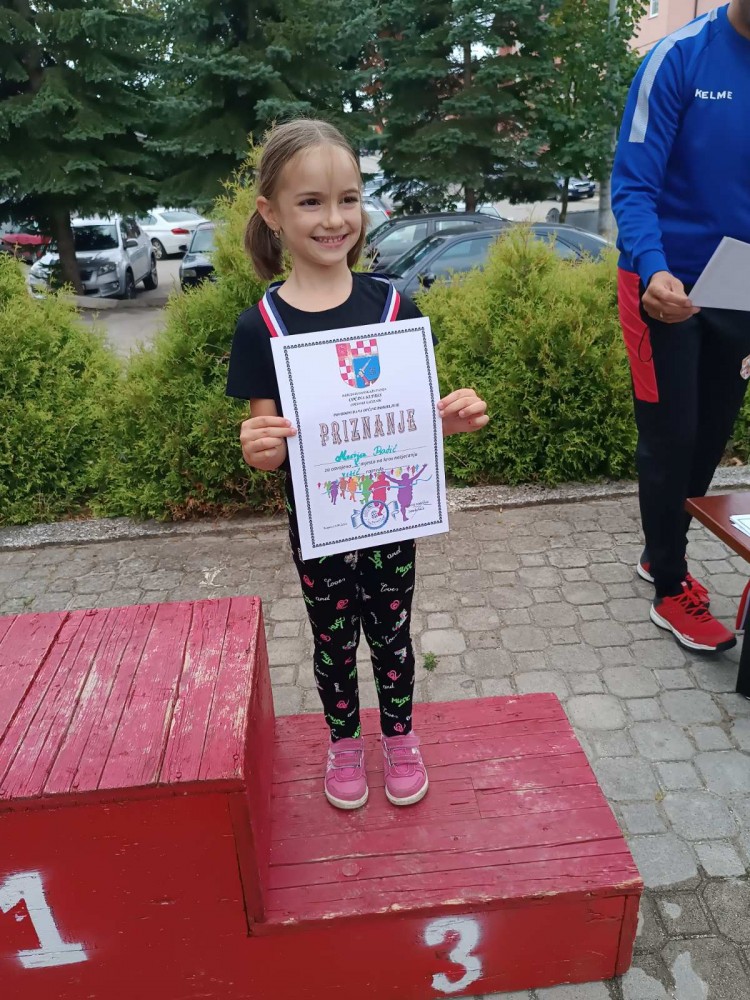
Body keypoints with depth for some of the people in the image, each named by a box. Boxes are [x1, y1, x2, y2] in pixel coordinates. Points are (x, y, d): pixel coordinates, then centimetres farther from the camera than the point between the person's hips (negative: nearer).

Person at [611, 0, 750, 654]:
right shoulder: (682, 58, -12)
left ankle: (661, 554, 34)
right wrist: (653, 270, -33)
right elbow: (634, 185, -15)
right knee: (672, 440, 2)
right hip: (668, 288, -5)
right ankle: (671, 593, 18)